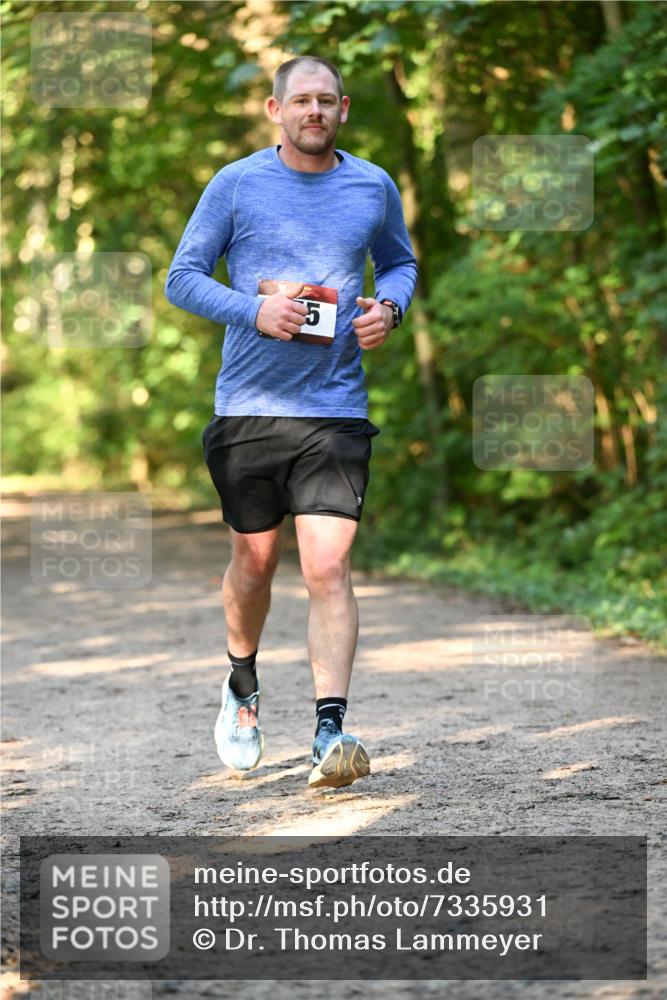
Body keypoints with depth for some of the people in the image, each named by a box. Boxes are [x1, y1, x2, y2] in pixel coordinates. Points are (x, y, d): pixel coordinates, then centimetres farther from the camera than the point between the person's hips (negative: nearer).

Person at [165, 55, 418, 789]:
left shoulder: (374, 186, 6)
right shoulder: (236, 184, 0)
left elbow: (400, 261, 22)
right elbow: (182, 277, 3)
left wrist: (389, 307, 0)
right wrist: (253, 310, -14)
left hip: (337, 408, 0)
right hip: (248, 405, 0)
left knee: (328, 568, -12)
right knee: (255, 560, 13)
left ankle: (330, 732, -15)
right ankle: (242, 686, 40)